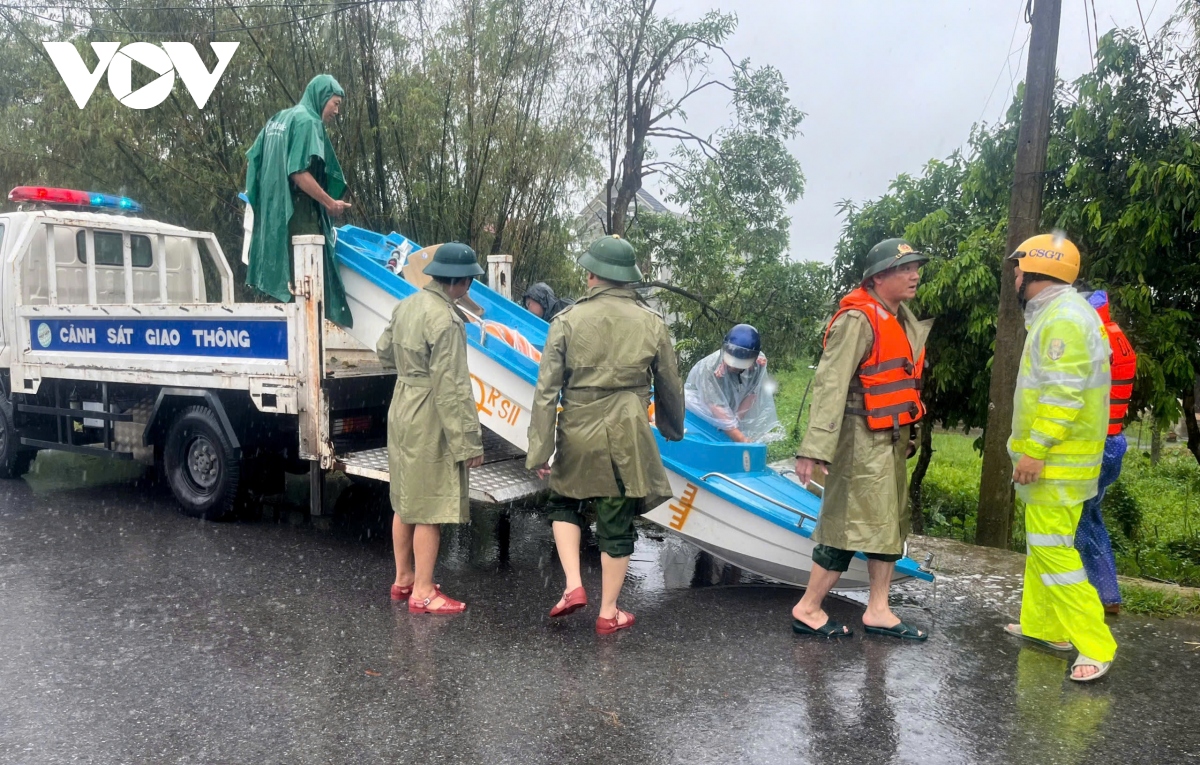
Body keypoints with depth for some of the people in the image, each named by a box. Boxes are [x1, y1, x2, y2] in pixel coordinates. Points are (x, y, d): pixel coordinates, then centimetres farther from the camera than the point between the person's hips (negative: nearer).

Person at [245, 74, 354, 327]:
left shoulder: (278, 119, 19)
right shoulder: (308, 121, -9)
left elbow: (252, 162, 20)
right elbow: (299, 172, -19)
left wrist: (263, 196, 30)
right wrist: (330, 202, -12)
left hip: (273, 210, 9)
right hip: (298, 213, -9)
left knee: (284, 274, 13)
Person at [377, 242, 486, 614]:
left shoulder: (407, 305, 4)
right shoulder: (445, 320, -22)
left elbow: (384, 351, 18)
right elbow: (451, 388, -23)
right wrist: (468, 442, -18)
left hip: (402, 412, 9)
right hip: (430, 421, -9)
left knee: (405, 500, 19)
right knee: (431, 508, 2)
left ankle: (403, 578, 33)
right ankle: (422, 593, 13)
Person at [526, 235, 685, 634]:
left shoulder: (567, 321, -6)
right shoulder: (652, 324, -1)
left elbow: (546, 390, -7)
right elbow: (669, 389, 9)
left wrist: (540, 449, -2)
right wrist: (673, 429, 28)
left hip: (577, 436, 0)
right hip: (627, 440, 1)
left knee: (565, 504, 24)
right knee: (617, 525, 10)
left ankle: (573, 585, 12)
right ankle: (608, 613, 22)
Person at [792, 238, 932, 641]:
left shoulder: (901, 318, 11)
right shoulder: (858, 319, -18)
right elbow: (830, 384, -24)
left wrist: (906, 437, 21)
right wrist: (815, 448, -30)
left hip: (892, 438, 10)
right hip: (862, 440, -10)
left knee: (890, 522, 14)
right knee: (850, 523, -4)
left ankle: (877, 611, 25)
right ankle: (807, 609, 10)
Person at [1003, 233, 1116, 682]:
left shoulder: (1063, 317, -17)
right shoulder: (1056, 314, 16)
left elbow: (1063, 393, -24)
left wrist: (1034, 450, -23)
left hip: (1057, 459, -11)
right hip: (1051, 456, 11)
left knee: (1053, 548, -9)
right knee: (1042, 542, 17)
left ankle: (1095, 645, -3)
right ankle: (1043, 625, 27)